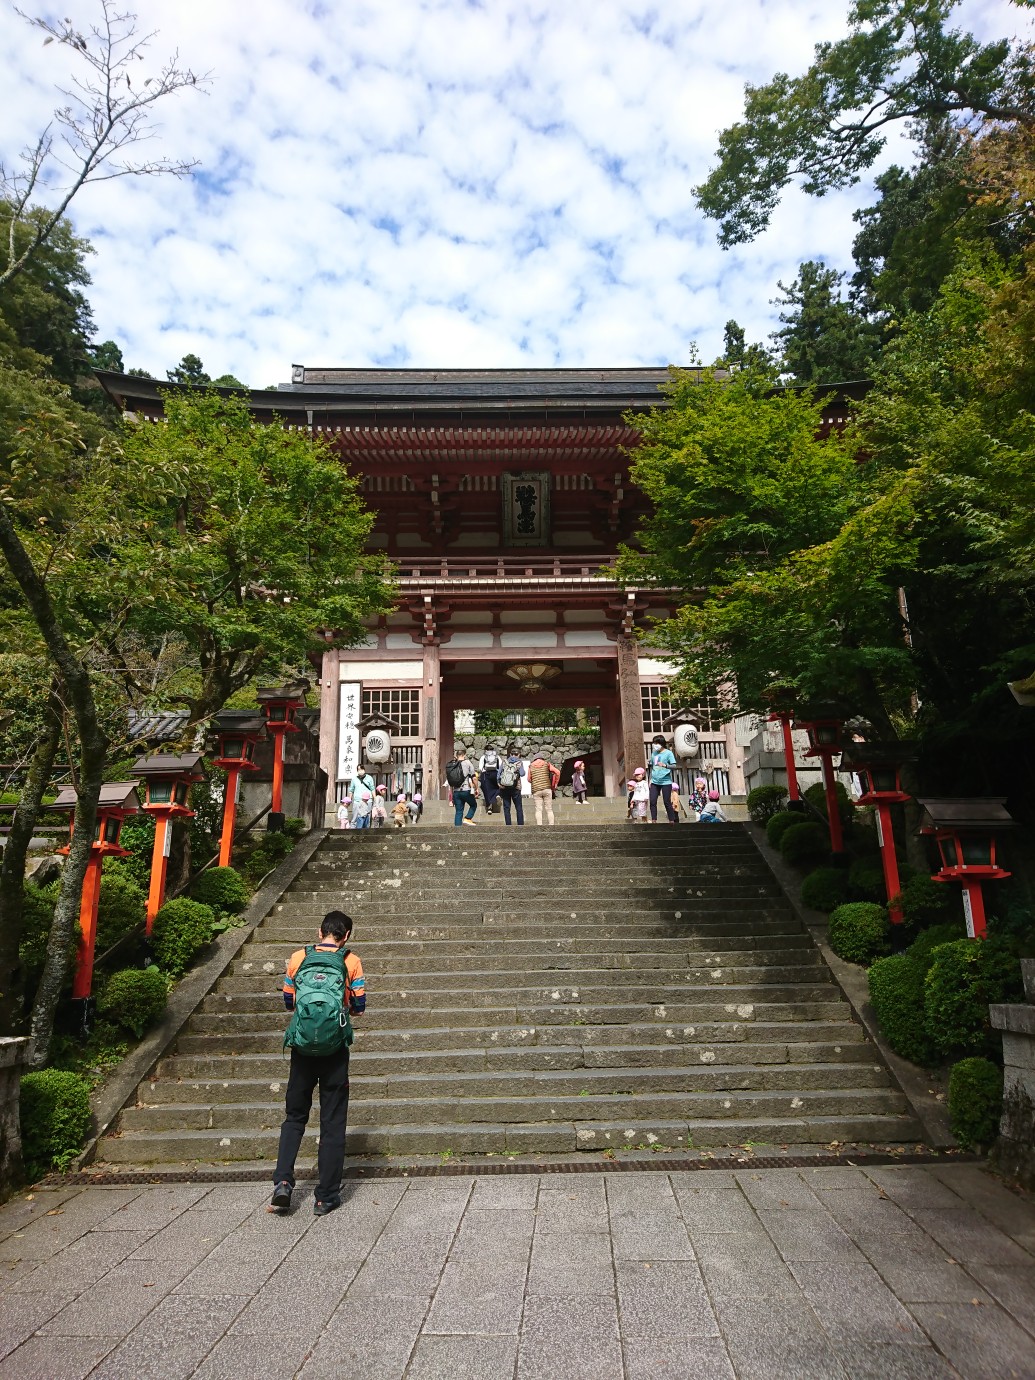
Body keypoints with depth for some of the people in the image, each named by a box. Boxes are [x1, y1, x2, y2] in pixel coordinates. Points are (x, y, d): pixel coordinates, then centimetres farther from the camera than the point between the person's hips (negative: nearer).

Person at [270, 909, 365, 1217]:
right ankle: (326, 1197, 13)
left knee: (295, 1115, 18)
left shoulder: (298, 958, 2)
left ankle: (282, 1182, 4)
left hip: (302, 1047, 2)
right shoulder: (351, 962, -3)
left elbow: (288, 1001, 8)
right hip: (335, 1049, -1)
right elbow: (359, 1007, 0)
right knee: (333, 1122, 8)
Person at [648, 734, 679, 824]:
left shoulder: (668, 753, -5)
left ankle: (672, 821, 8)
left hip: (666, 781, -5)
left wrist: (664, 765, -27)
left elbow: (674, 765, -10)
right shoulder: (654, 753, 12)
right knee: (652, 801, 0)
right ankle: (654, 821, 6)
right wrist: (650, 779, 15)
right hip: (655, 782, 5)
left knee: (667, 802, -1)